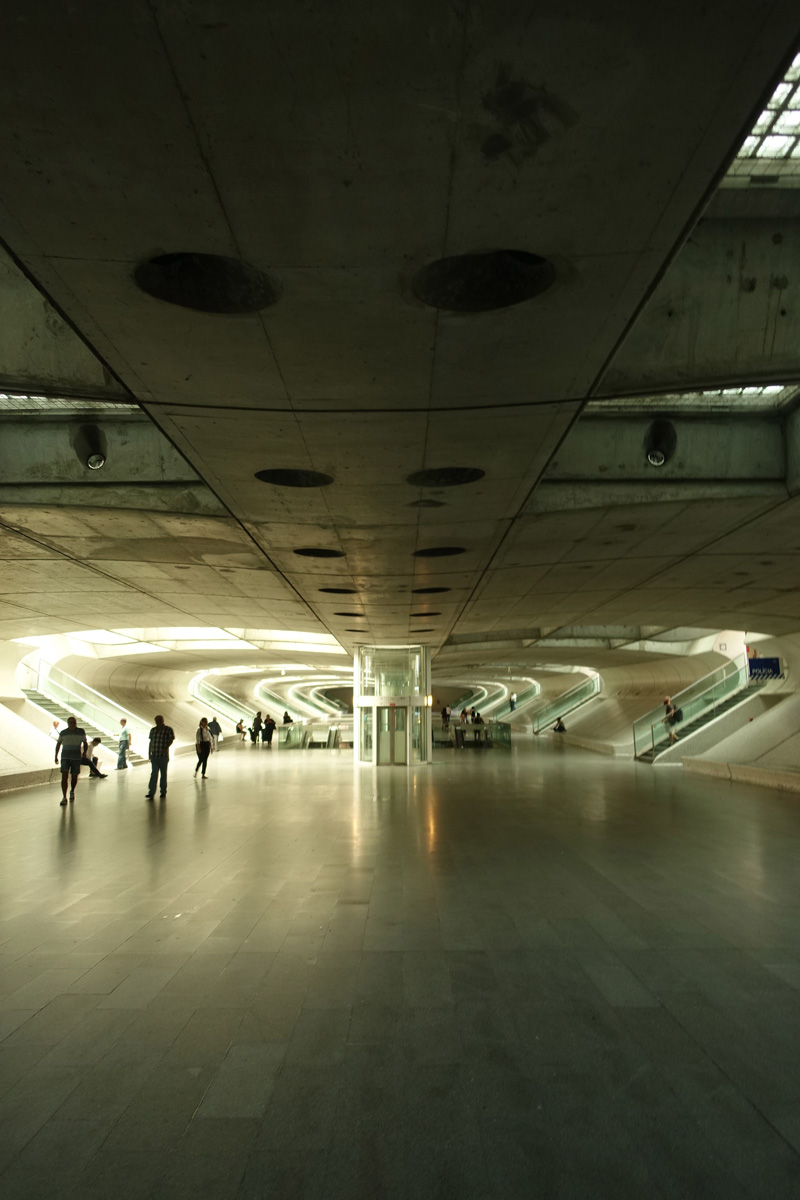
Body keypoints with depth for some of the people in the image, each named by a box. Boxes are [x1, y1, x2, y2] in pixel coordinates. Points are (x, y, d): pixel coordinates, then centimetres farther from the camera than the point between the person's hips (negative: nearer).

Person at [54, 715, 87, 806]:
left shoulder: (81, 732, 0)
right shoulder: (63, 733, 1)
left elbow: (85, 743, 9)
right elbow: (58, 744, 14)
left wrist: (84, 752, -3)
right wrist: (56, 756, 14)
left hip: (76, 758, 0)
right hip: (65, 757, 0)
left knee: (74, 776, 10)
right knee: (64, 776, -12)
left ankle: (72, 791, 39)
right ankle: (64, 797, -12)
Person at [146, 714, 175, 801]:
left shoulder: (168, 730, -4)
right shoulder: (153, 730, 10)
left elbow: (171, 739, -8)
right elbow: (151, 742, 16)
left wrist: (166, 748, -23)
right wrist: (149, 752, 15)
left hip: (164, 756, -3)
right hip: (154, 756, 3)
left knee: (163, 774, 7)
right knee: (153, 774, -4)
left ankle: (163, 793, 17)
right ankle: (151, 793, -8)